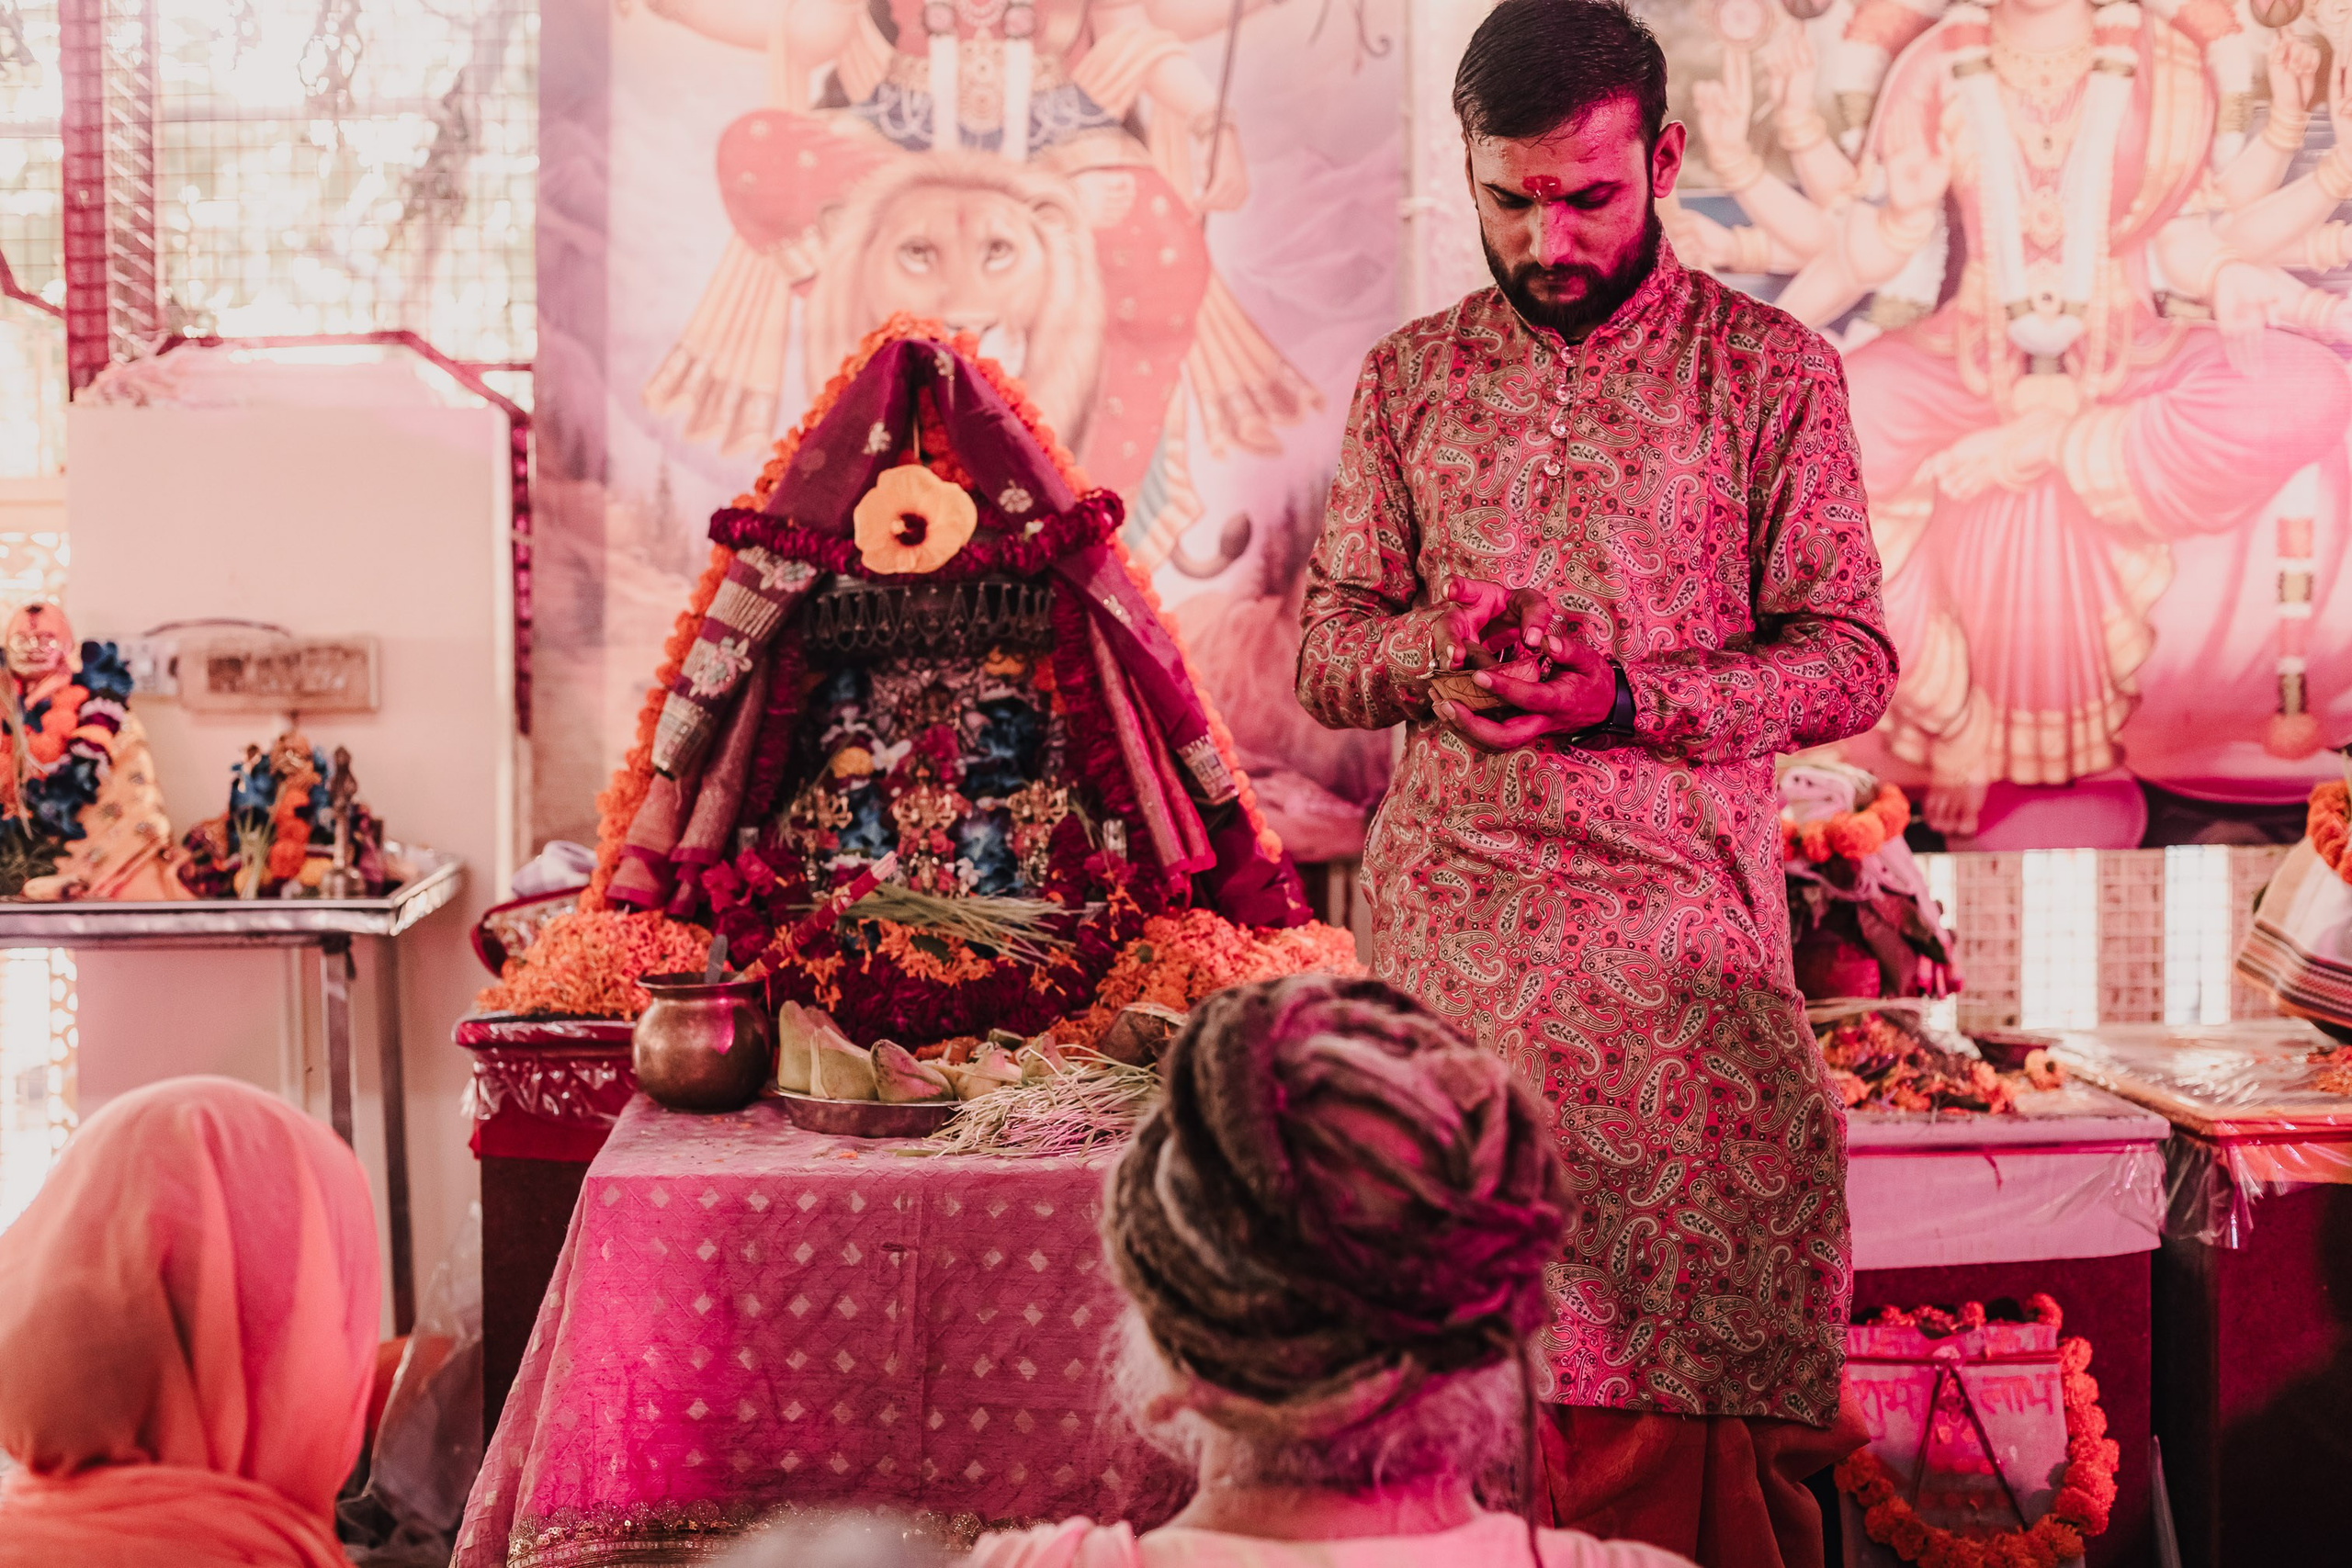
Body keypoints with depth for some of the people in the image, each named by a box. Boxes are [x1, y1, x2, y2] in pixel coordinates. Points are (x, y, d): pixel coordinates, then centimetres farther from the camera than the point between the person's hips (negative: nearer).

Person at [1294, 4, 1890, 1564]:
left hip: (1686, 895, -1)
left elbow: (1851, 656, 4)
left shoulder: (1774, 371, 8)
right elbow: (1325, 645, 15)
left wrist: (1627, 700, -12)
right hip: (1455, 891, 1)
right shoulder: (1408, 378, 14)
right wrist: (1429, 655, -8)